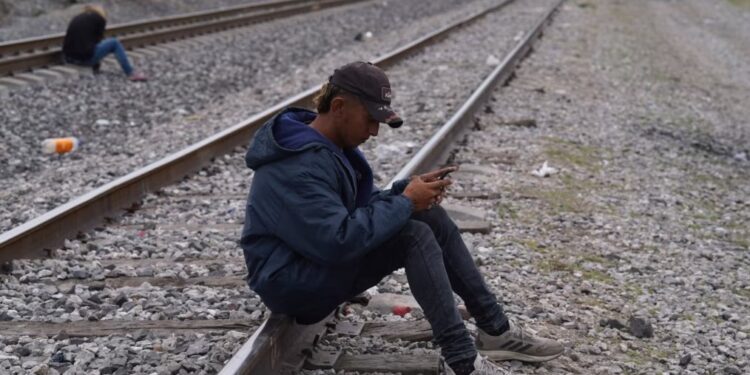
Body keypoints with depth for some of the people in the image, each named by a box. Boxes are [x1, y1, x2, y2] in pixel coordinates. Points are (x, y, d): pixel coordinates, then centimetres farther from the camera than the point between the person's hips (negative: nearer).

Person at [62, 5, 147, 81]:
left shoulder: (76, 18, 22)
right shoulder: (99, 18, 7)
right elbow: (98, 39, 12)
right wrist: (96, 63, 29)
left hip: (68, 58, 6)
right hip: (85, 58, -6)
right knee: (114, 43, 11)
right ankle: (131, 73, 8)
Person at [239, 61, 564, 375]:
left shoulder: (331, 145, 6)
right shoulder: (301, 165, -26)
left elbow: (359, 206, 12)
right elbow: (339, 240, -32)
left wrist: (406, 190, -7)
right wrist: (405, 202, -23)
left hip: (323, 258, 10)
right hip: (291, 282, -10)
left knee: (430, 217, 0)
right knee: (414, 237, -25)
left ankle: (495, 329, 4)